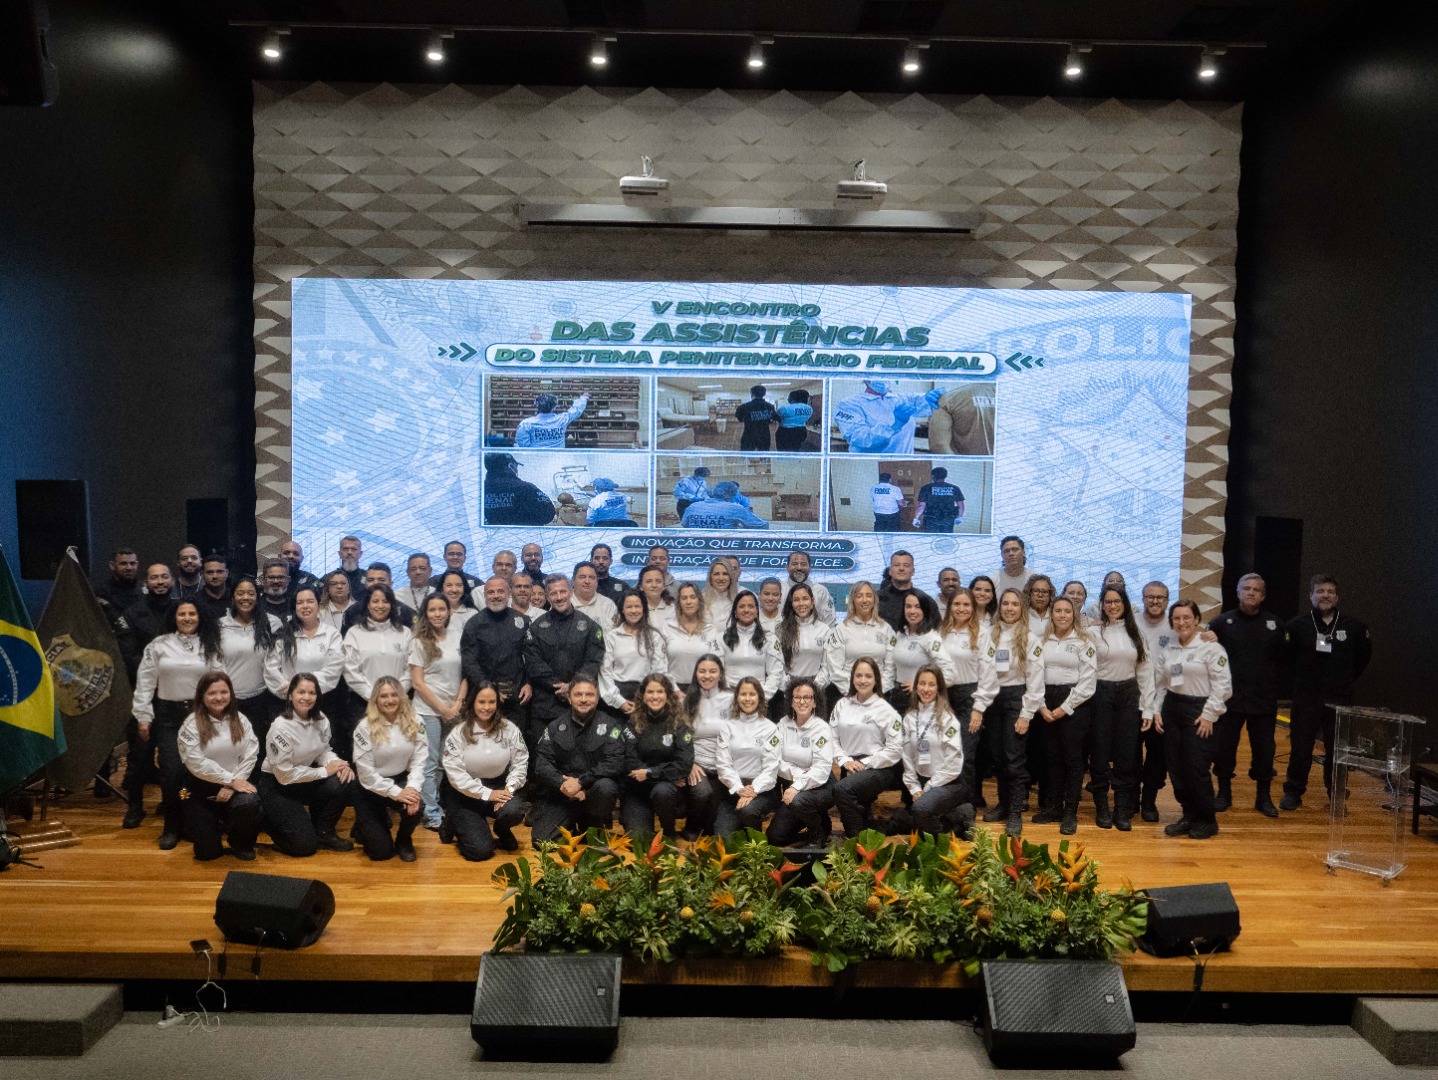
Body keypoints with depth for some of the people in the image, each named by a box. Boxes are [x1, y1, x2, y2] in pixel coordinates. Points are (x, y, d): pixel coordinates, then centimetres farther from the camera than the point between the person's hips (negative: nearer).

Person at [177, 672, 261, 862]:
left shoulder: (240, 720, 2)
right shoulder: (192, 724, -8)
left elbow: (250, 756, -4)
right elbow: (196, 763, -17)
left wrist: (232, 786, -16)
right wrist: (231, 780, -19)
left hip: (235, 784, 2)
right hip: (201, 788, -2)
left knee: (249, 804, -34)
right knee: (207, 852, -6)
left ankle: (241, 844, -1)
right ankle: (213, 824, 31)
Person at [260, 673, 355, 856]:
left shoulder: (320, 720, -6)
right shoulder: (281, 727, -24)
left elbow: (324, 751, 4)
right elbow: (284, 774, -23)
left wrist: (339, 764, -20)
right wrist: (324, 771, -22)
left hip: (303, 780, 6)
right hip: (276, 786, -6)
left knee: (342, 784, -23)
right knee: (304, 845, -12)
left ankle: (323, 834, 1)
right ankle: (271, 820, 16)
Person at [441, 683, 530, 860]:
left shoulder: (509, 729, -3)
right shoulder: (459, 733, -10)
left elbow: (520, 763, 0)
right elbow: (455, 772, -15)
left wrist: (509, 789, -16)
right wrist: (485, 793, -19)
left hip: (498, 786, 2)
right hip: (465, 794, -2)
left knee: (514, 811, -33)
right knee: (480, 850, -14)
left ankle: (503, 831, 7)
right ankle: (453, 824, 20)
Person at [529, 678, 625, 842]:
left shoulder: (609, 727, -1)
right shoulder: (555, 727, 7)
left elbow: (614, 764, -14)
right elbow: (541, 763, -3)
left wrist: (580, 782, -21)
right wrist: (562, 783, -20)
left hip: (593, 792, -2)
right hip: (559, 794, 2)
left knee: (605, 786, -34)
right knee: (541, 841, -15)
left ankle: (596, 834, -5)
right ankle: (571, 825, 19)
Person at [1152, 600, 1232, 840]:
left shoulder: (1210, 647, -8)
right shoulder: (1166, 648, 10)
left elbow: (1221, 684, -10)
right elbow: (1159, 682, 15)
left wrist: (1209, 714, -13)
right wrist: (1156, 711, 8)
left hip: (1199, 711, -6)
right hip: (1171, 709, 6)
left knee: (1197, 769, -5)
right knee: (1176, 768, 7)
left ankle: (1207, 821, 12)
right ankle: (1189, 816, 21)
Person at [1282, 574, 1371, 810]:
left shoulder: (1353, 627, -1)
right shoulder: (1297, 626, -5)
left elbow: (1364, 655, 15)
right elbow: (1288, 657, 9)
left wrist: (1347, 678, 11)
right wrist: (1302, 678, 8)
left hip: (1340, 700, 1)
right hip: (1306, 698, -1)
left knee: (1338, 751, 6)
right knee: (1300, 748, 3)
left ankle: (1336, 795, 18)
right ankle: (1293, 792, 14)